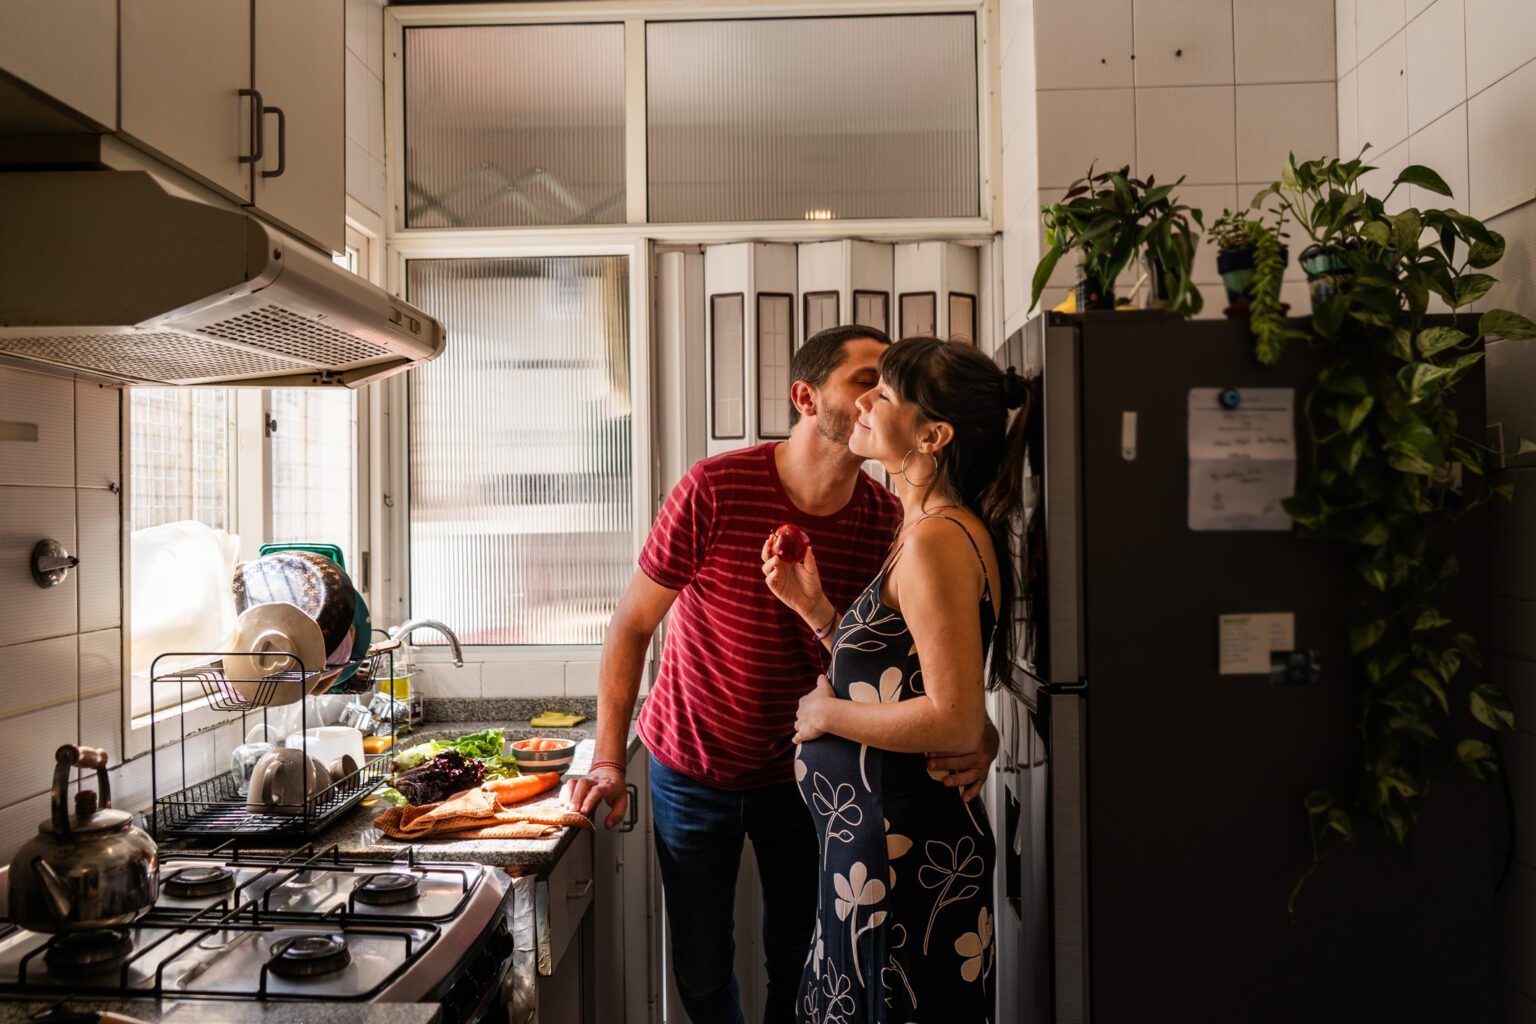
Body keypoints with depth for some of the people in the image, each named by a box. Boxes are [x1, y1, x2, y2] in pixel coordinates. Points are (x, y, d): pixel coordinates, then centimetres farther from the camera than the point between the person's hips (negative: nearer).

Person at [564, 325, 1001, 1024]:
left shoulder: (889, 520, -12)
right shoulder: (715, 490, -21)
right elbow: (632, 626, -12)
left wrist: (977, 731, -28)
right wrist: (608, 761, -14)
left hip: (801, 770, 2)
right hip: (693, 766, -2)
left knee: (800, 965, 14)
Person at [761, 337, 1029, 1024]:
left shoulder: (937, 540, -21)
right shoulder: (928, 531, 11)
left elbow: (956, 721, -26)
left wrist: (829, 714, -13)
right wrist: (815, 607, 4)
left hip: (901, 849, -10)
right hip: (879, 834, 10)